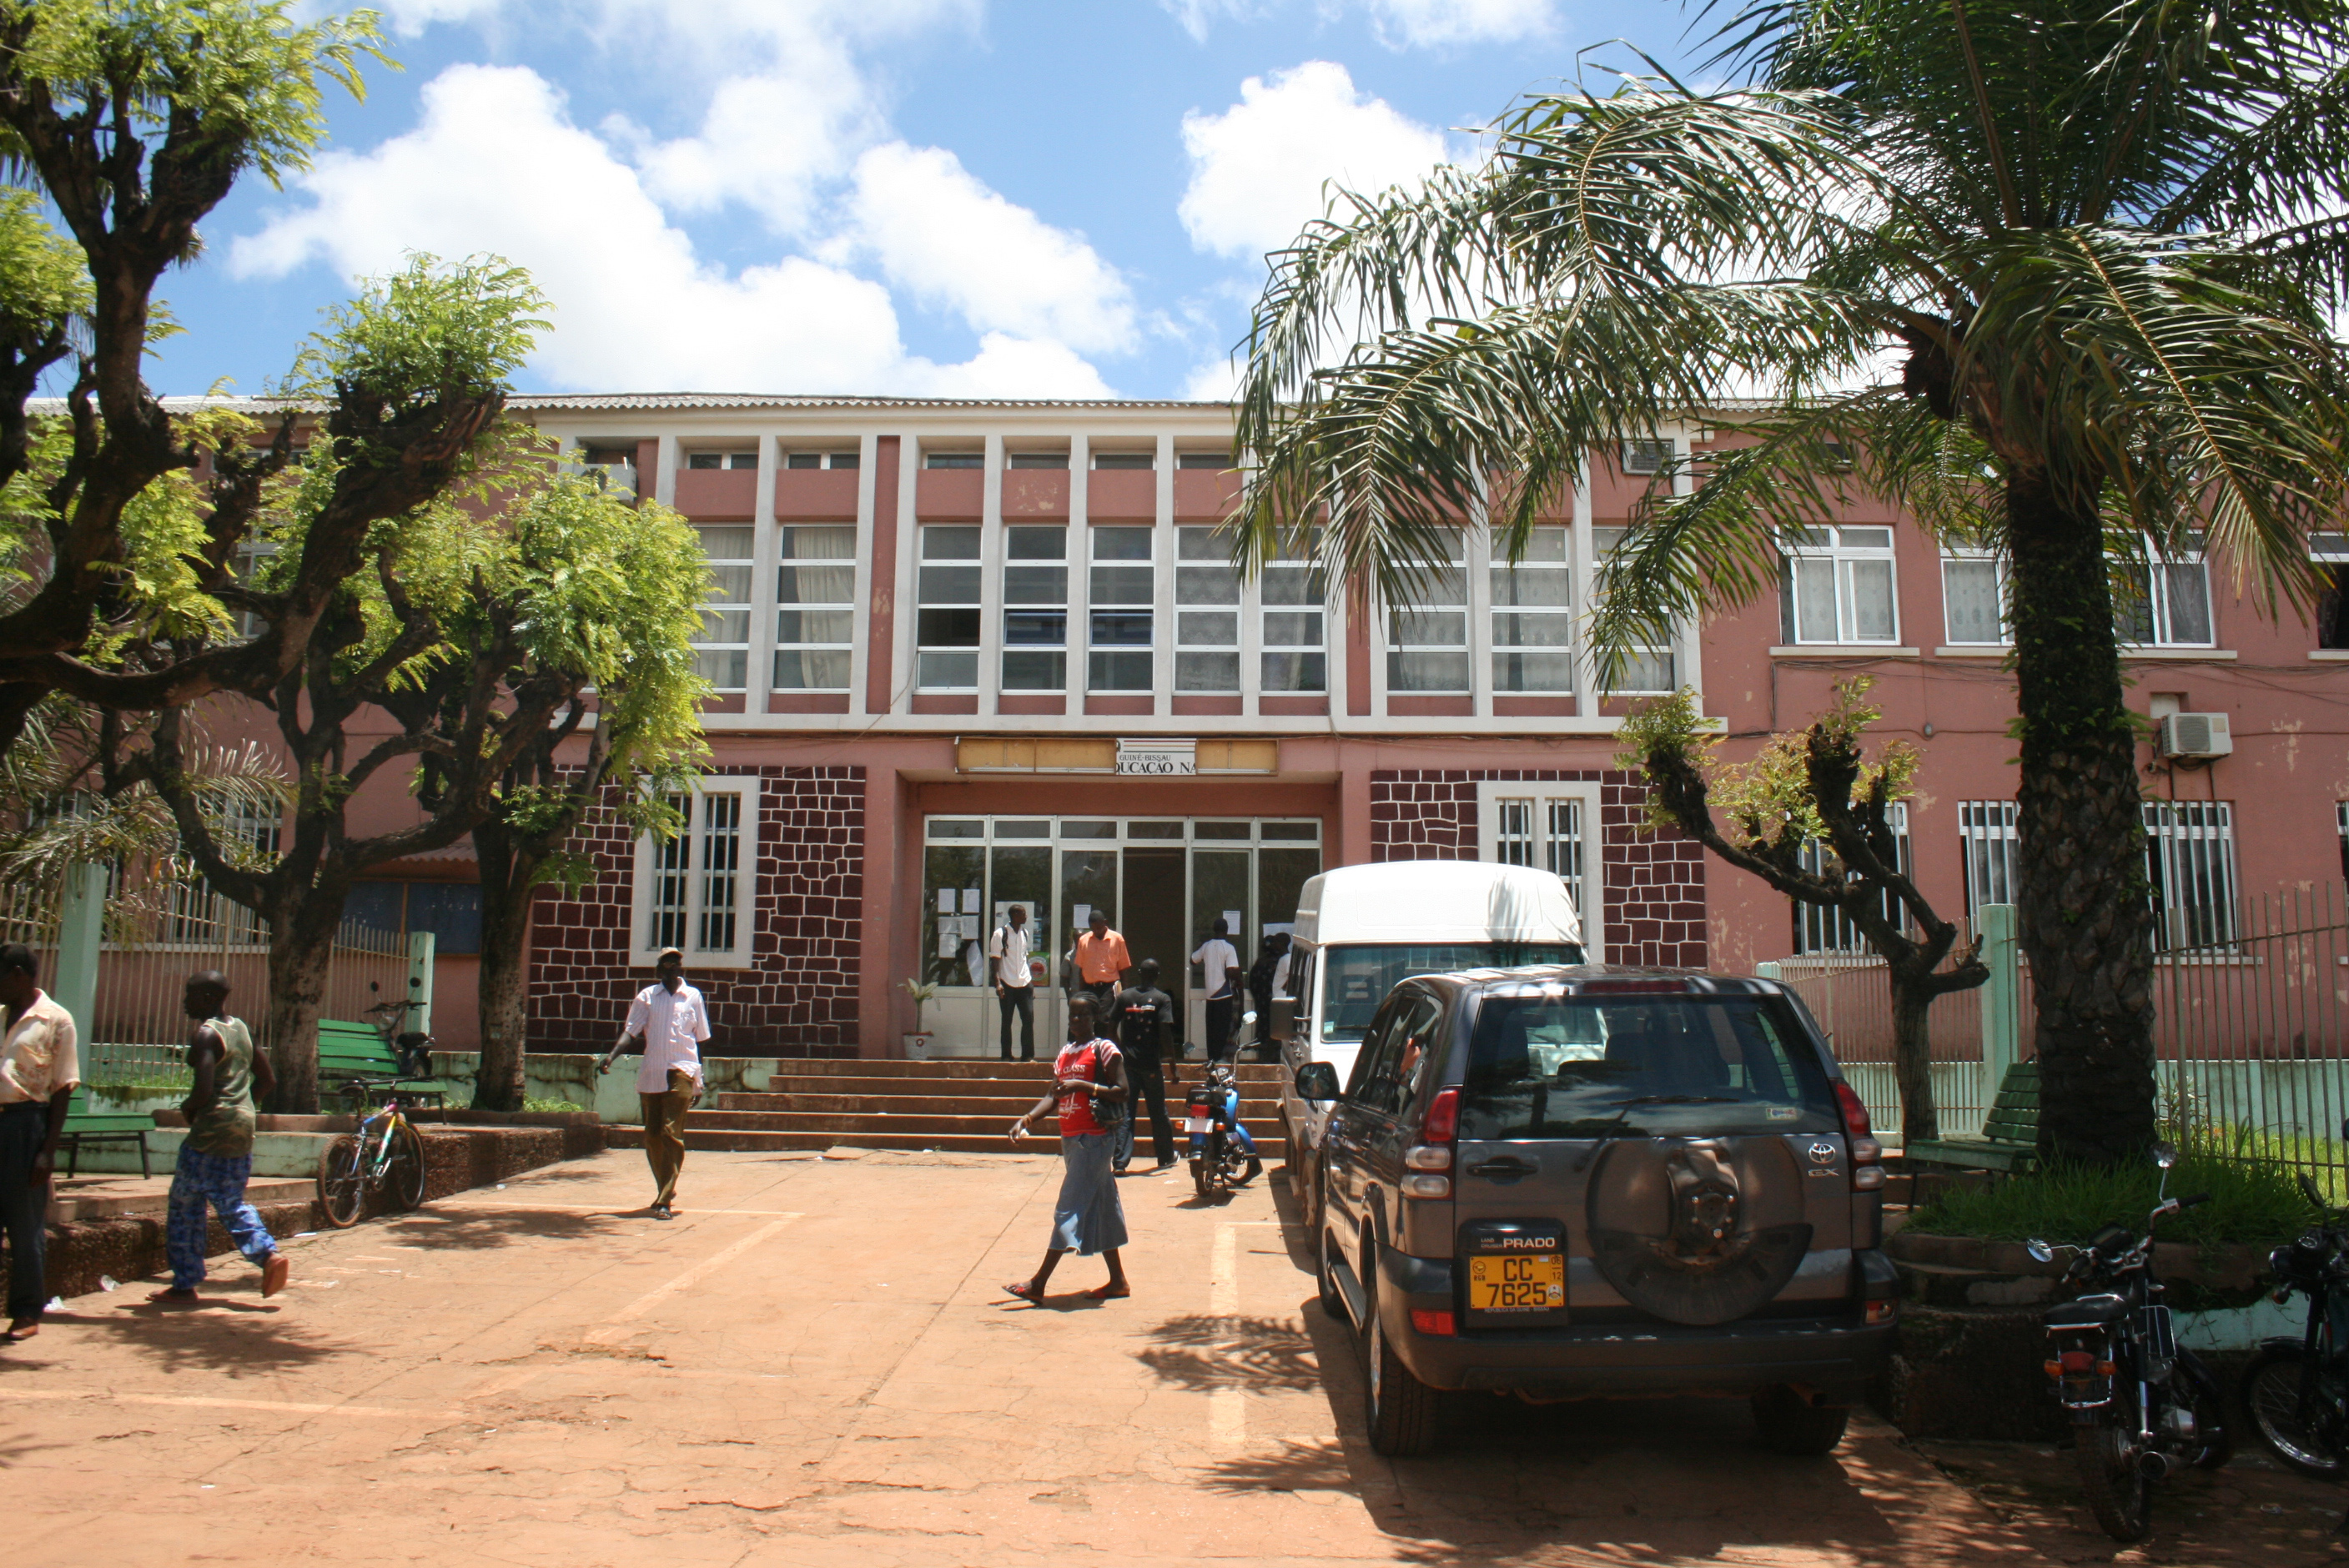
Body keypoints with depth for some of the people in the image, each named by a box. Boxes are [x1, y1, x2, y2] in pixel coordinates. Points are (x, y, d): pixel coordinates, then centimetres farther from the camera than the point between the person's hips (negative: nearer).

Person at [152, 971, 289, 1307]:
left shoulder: (205, 1034, -13)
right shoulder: (241, 1029, 11)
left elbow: (203, 1091, -23)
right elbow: (268, 1081, 16)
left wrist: (186, 1108, -3)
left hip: (212, 1129, -8)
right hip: (244, 1125, 8)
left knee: (184, 1205, 6)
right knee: (232, 1204, 17)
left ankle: (184, 1286, 10)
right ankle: (269, 1254, 0)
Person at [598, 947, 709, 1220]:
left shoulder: (693, 996, 8)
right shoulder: (646, 996, 8)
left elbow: (700, 1039, 11)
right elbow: (630, 1031, 1)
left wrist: (699, 1082, 10)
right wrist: (611, 1055, -18)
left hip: (681, 1072, -2)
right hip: (650, 1073, 2)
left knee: (671, 1133, -12)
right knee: (652, 1136, 7)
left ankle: (664, 1201, -15)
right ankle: (665, 1189, 26)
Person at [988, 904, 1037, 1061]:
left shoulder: (1024, 933, 12)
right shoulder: (1000, 934, -6)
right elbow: (995, 960, -6)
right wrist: (997, 982, -15)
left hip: (1024, 983, 5)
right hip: (1007, 984, -5)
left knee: (1029, 1019, -1)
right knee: (1007, 1021, 3)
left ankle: (1028, 1055, 6)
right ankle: (1006, 1056, 11)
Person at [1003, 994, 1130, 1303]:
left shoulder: (1104, 1050, -7)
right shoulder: (1064, 1052, 15)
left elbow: (1121, 1091, -14)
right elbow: (1054, 1096, 12)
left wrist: (1082, 1085, -22)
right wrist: (1026, 1119, -2)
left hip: (1093, 1138, -8)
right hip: (1069, 1137, 8)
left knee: (1071, 1207, -8)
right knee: (1098, 1207, 12)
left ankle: (1039, 1282, -9)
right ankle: (1118, 1280, 18)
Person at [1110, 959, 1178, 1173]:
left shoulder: (1124, 996, 4)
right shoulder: (1162, 999, -4)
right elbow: (1165, 1030, -14)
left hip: (1127, 1062, 2)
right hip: (1151, 1063, -2)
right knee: (1158, 1112, 13)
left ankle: (1120, 1162, -4)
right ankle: (1166, 1158, 26)